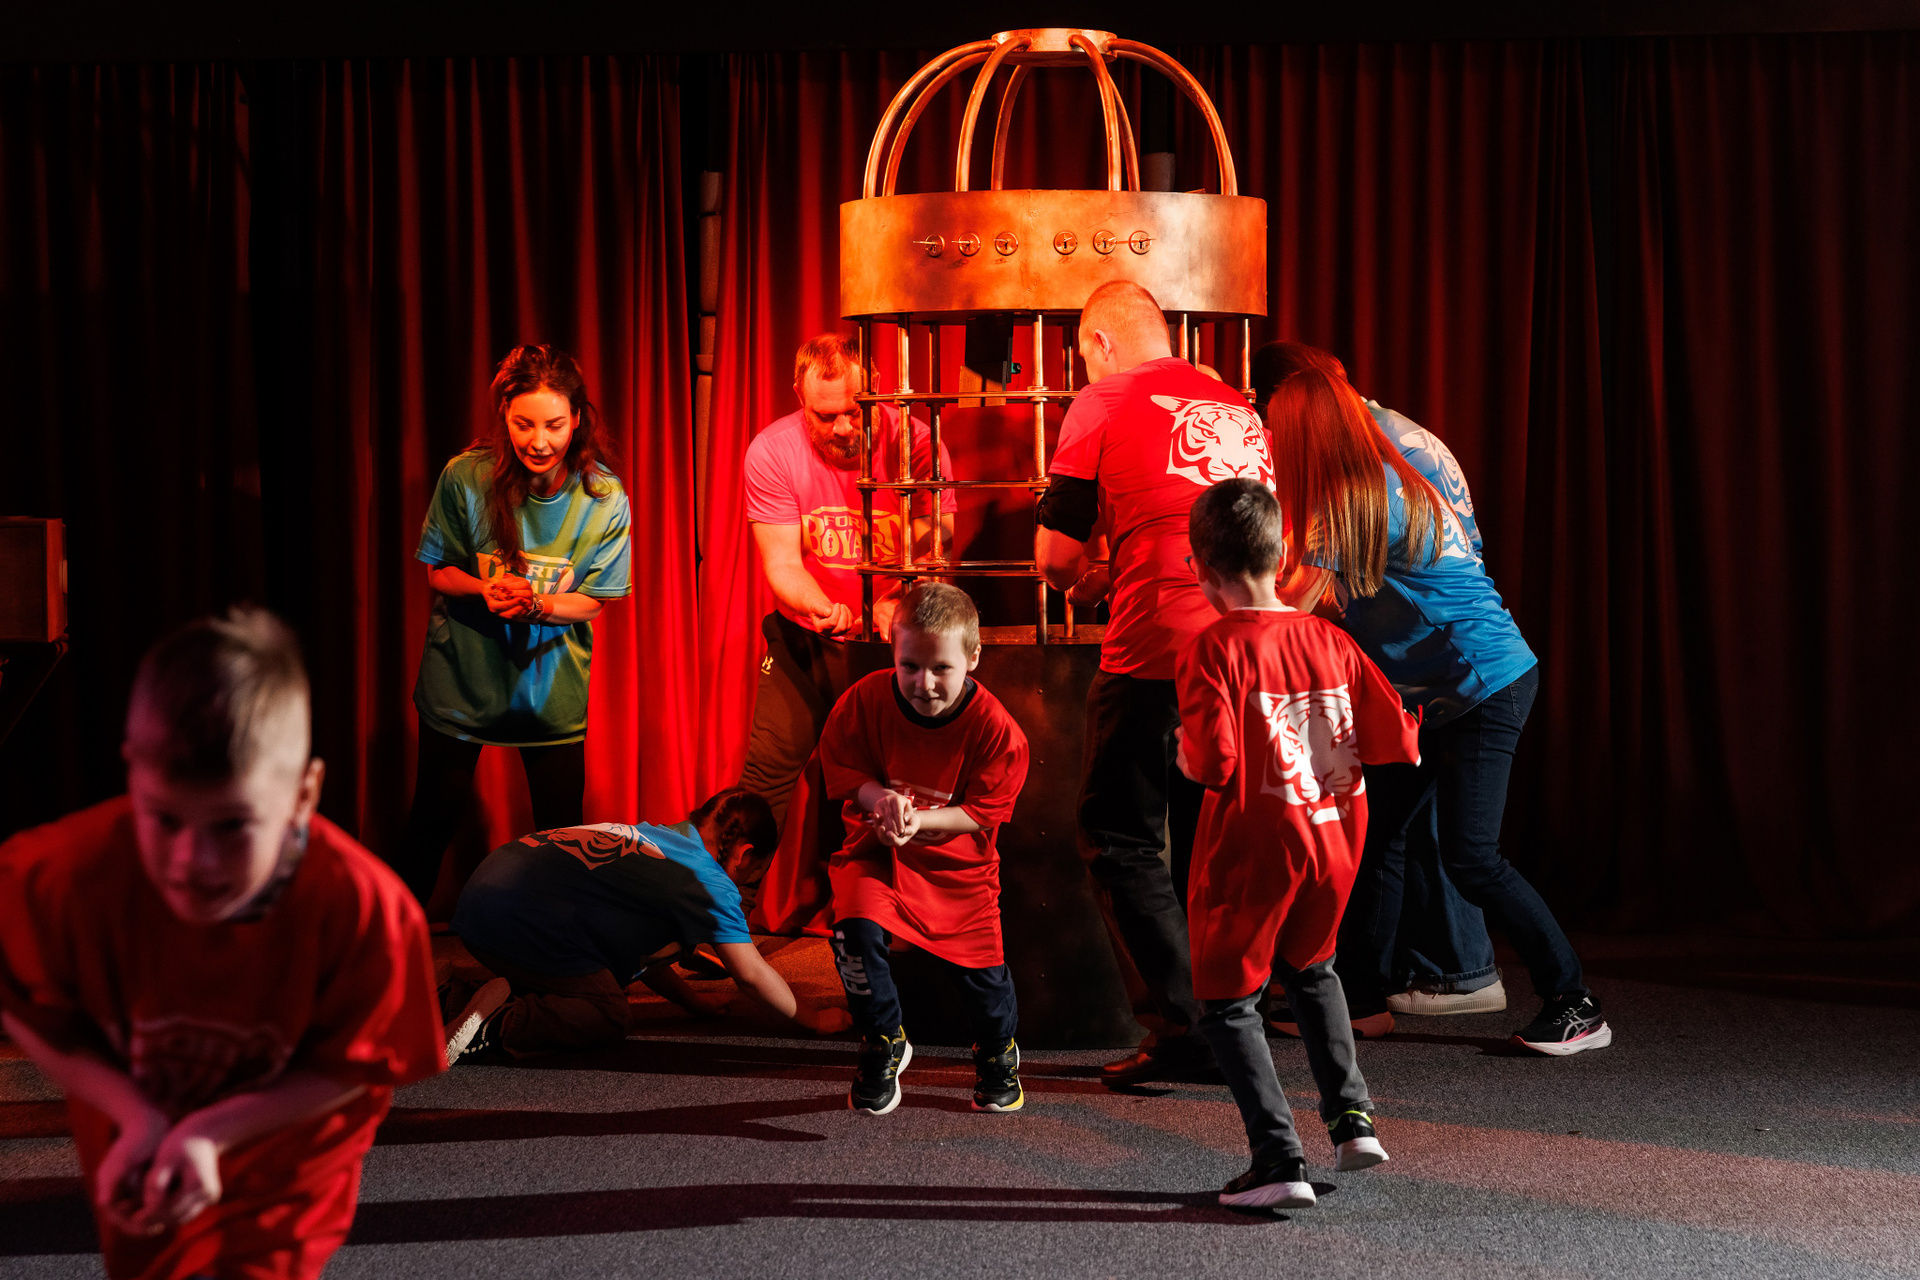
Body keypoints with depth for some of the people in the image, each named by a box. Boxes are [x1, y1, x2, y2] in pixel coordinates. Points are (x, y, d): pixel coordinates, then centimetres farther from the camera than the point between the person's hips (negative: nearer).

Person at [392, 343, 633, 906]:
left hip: (552, 685, 0)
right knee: (432, 822, 10)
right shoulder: (466, 478, -16)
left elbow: (592, 600, -7)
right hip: (463, 675, 0)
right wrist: (484, 589, -26)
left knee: (562, 834, 7)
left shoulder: (604, 499, -15)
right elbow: (438, 573, -4)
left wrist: (536, 604, -28)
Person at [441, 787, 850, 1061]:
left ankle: (461, 998, 10)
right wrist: (814, 1018, 16)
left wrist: (693, 1002, 34)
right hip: (524, 922, -9)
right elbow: (752, 975, 2)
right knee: (612, 1020, 0)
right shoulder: (707, 879, -2)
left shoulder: (649, 834, 24)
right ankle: (505, 1022, -17)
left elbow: (640, 943, 34)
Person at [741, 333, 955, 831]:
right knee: (768, 776, -6)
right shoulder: (771, 453, -11)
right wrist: (820, 608, -35)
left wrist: (896, 603, -37)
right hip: (806, 640, 1)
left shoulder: (917, 443, -14)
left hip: (895, 641, -1)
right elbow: (782, 563, -13)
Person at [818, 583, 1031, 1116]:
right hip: (877, 846, 1)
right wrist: (879, 798, -24)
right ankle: (883, 1045, 2)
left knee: (980, 967, 1)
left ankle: (998, 1052, 37)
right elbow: (840, 764, -3)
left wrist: (919, 820, -30)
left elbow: (982, 813, -14)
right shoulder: (866, 701, -18)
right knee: (855, 930, -24)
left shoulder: (995, 727, -21)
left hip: (957, 858, 0)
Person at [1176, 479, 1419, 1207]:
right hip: (1333, 843, 6)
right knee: (1309, 967, 30)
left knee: (1227, 1002, 6)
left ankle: (1279, 1159, -3)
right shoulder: (1330, 640, 2)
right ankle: (1350, 1114, 22)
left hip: (1251, 848, -6)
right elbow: (1397, 743, -1)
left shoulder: (1214, 650, -14)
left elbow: (1212, 763, -24)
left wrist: (1185, 751, -2)